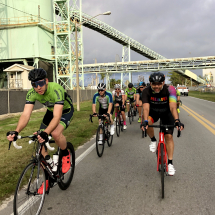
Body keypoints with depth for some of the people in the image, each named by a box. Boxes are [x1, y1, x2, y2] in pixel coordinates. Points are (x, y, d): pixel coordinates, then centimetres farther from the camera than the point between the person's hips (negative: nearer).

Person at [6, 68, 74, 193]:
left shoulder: (56, 90, -37)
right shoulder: (32, 93, -21)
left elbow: (57, 116, -45)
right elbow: (26, 114, -29)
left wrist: (45, 132, -59)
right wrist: (16, 132, -46)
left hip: (66, 111, -5)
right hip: (51, 111, 6)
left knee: (56, 133, -35)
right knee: (41, 143, -2)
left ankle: (66, 155, -1)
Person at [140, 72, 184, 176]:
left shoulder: (169, 90, -30)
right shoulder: (147, 91, -27)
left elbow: (173, 107, -39)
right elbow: (146, 108, -36)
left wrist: (177, 120, -54)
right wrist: (145, 121, -53)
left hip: (166, 113, 0)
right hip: (153, 112, 1)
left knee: (168, 136, -8)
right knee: (147, 122, -32)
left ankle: (170, 163, 4)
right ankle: (153, 141, -2)